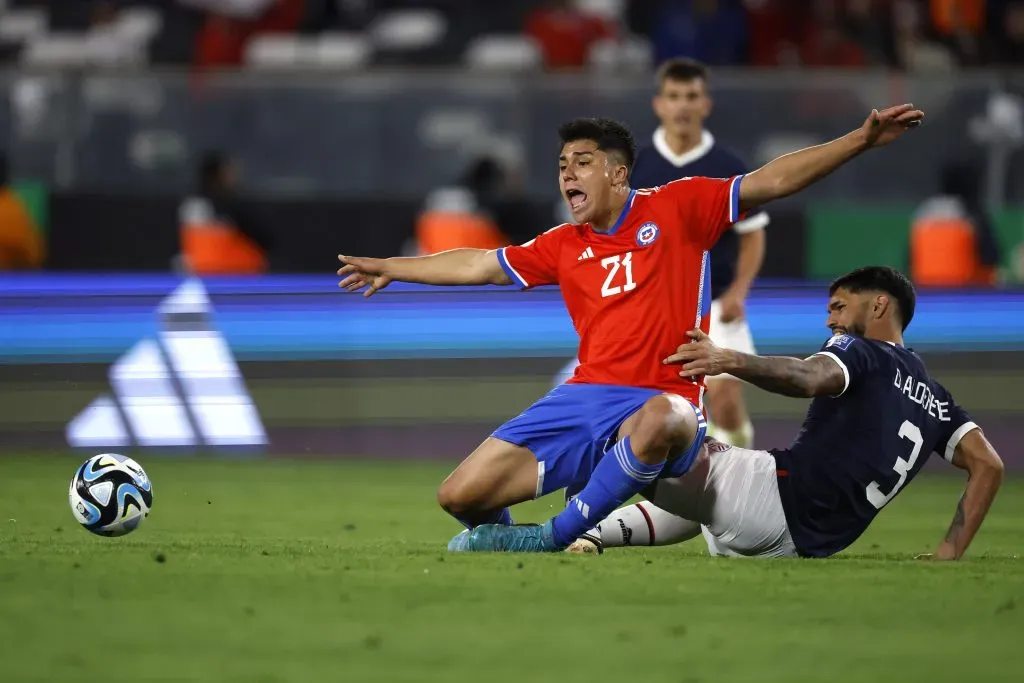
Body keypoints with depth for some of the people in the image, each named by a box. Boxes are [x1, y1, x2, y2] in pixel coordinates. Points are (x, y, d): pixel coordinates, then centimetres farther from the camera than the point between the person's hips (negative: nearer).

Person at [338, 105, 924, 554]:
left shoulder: (677, 208, 2)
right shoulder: (565, 246, 15)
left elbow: (772, 181, -3)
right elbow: (479, 266, 27)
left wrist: (860, 141, -11)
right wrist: (387, 268, 35)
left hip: (666, 398, -4)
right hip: (585, 398, 4)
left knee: (658, 419, -45)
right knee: (460, 496, -11)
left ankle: (557, 536, -29)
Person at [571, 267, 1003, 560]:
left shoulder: (862, 352, 0)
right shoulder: (935, 400, 23)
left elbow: (810, 378, -23)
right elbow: (988, 465, 15)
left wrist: (729, 361, -38)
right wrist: (951, 553, 11)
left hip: (769, 493, -8)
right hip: (798, 547, 8)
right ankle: (592, 537, 14)